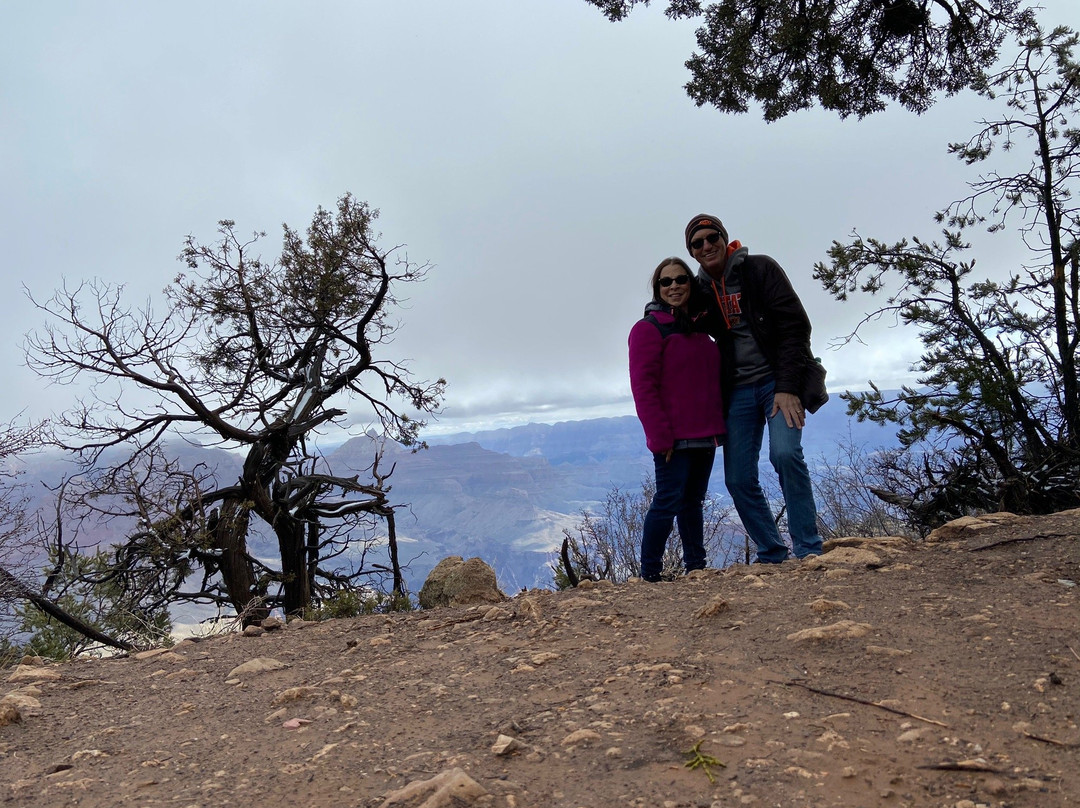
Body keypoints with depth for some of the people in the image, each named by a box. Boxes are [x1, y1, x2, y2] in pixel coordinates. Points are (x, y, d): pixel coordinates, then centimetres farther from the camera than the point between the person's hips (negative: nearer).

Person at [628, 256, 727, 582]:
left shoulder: (700, 329, 17)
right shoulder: (649, 328, -6)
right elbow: (643, 387, -13)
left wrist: (718, 427, 14)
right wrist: (660, 437, -17)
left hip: (704, 436, 7)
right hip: (673, 438, -7)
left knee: (693, 502, 13)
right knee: (668, 502, -7)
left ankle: (696, 567, 21)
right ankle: (649, 574, 1)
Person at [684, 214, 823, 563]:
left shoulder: (759, 269, -3)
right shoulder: (701, 291, 9)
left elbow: (794, 326, -11)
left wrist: (787, 387, -19)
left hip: (779, 383, -5)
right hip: (738, 391, 5)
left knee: (785, 453, -26)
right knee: (738, 479, -2)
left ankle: (809, 551, -14)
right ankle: (772, 556, 11)